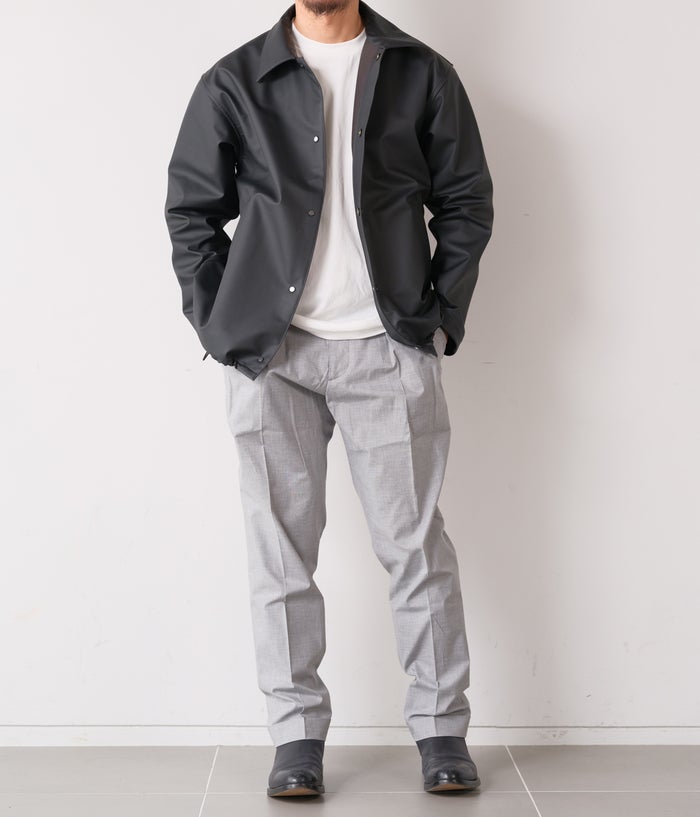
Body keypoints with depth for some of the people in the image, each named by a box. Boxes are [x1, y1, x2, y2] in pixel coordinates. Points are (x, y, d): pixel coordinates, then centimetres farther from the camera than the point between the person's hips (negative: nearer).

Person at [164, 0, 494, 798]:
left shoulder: (422, 75, 8)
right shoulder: (234, 82, 7)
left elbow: (466, 202, 9)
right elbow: (191, 209, 10)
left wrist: (441, 319, 1)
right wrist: (220, 328, 1)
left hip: (390, 350, 0)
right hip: (271, 352, 1)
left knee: (415, 544, 3)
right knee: (281, 551, 4)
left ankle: (441, 730, 15)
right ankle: (296, 735, 15)